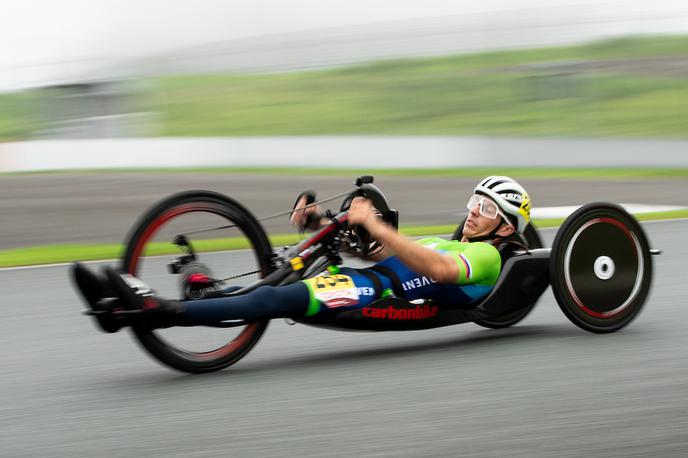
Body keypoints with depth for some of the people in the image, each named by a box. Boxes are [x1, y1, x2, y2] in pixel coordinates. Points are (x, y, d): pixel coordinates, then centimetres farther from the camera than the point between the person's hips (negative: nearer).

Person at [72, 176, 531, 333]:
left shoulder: (486, 256, 5)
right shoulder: (453, 245, 35)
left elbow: (439, 269, -19)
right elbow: (373, 250, 31)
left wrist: (374, 225, -21)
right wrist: (320, 225, 16)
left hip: (379, 293, -8)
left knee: (277, 298, -28)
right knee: (263, 288, -8)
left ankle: (166, 311, -43)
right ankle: (130, 307, -19)